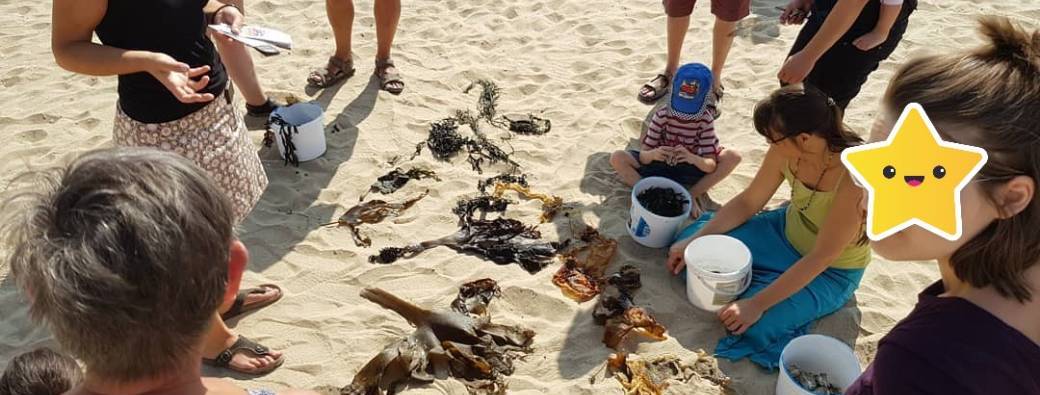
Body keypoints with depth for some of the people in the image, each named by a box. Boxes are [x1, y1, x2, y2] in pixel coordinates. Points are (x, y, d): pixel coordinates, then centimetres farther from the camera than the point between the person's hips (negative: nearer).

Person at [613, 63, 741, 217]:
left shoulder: (705, 120, -15)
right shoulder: (662, 115, -16)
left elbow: (711, 166, -20)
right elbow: (643, 156, -17)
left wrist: (692, 158, -43)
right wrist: (652, 154, -42)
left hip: (689, 170, 1)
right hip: (659, 166, -1)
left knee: (733, 157, -22)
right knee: (617, 158, -25)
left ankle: (690, 195, -17)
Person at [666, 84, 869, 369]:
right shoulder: (786, 149, -19)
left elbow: (821, 257, -31)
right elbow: (747, 202, -4)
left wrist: (757, 304, -31)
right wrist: (693, 240, -12)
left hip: (831, 271, -5)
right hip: (786, 231, 5)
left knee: (756, 326, -25)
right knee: (692, 242, -5)